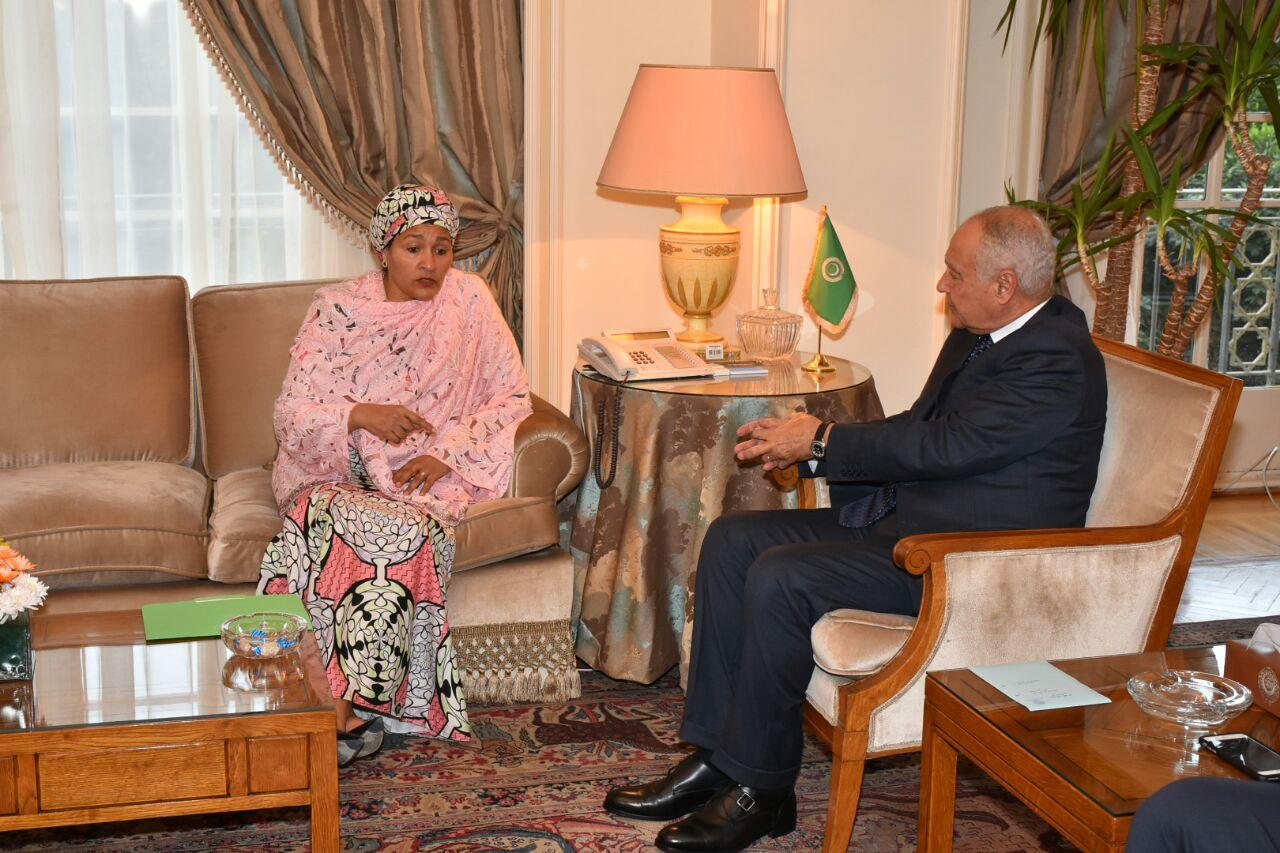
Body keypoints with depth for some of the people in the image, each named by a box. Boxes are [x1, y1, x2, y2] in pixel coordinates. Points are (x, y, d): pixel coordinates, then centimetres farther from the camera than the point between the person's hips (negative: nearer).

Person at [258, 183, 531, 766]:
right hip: (332, 471, 0)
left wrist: (445, 454, -9)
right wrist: (360, 415, -19)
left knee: (405, 527, -35)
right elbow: (290, 414, 1)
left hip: (424, 476, 0)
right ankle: (353, 708, -32)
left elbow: (511, 396, 5)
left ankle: (350, 704, -29)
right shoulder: (336, 308, 4)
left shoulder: (469, 300, 5)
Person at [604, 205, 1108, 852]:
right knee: (731, 540, -1)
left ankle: (761, 790, -10)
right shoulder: (976, 336, 13)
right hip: (904, 518, 10)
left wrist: (823, 441, -11)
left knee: (779, 578, -26)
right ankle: (713, 756, 0)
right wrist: (806, 444, 2)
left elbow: (945, 446, -23)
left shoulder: (1059, 361, -18)